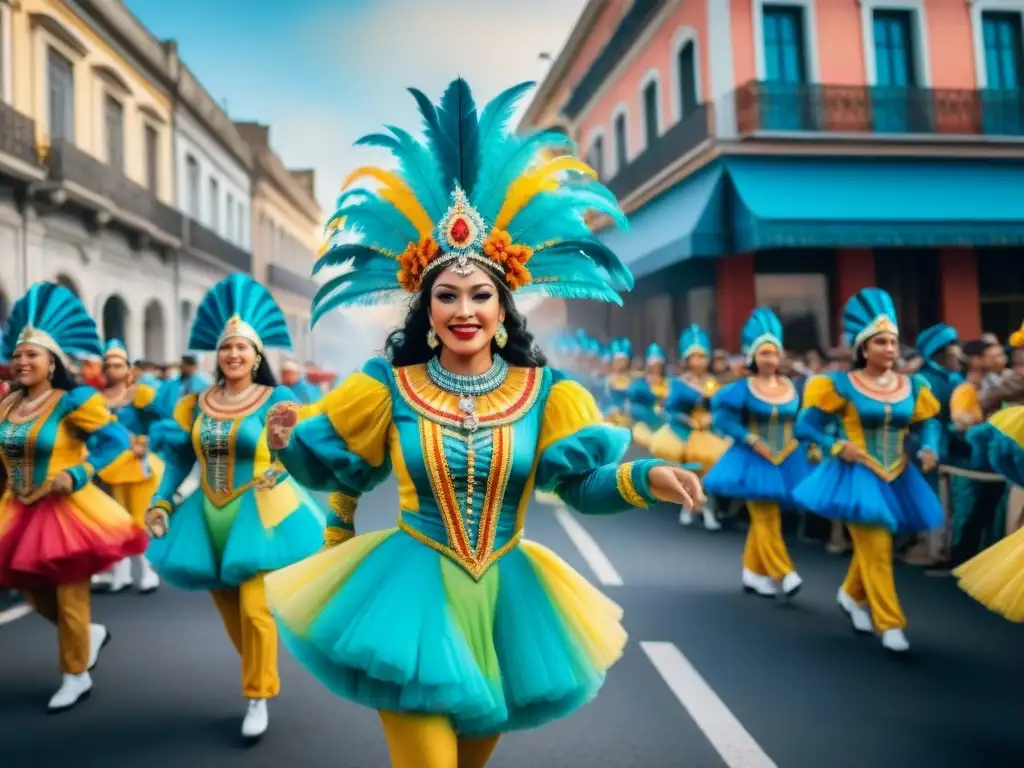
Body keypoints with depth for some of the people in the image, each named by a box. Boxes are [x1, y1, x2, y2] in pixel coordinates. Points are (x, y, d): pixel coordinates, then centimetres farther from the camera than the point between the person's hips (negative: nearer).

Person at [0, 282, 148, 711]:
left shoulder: (72, 401, -14)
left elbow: (116, 439, -19)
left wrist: (76, 475, -25)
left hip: (66, 512, -7)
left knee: (69, 597, 4)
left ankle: (76, 676, 22)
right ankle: (91, 634, 41)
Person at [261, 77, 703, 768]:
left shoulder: (543, 391, -4)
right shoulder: (390, 385, -4)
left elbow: (580, 483, -9)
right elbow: (344, 471, 0)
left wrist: (644, 478, -27)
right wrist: (295, 445, -19)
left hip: (505, 593, 2)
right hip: (413, 588, -2)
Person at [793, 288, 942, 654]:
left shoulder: (911, 386, 3)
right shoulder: (842, 384, -10)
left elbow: (929, 422, 12)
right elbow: (805, 426, -8)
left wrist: (929, 449, -8)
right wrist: (837, 446, -21)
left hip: (897, 477, 5)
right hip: (859, 476, -5)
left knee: (869, 546, 18)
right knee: (876, 549, -6)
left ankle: (851, 595, 44)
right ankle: (890, 624, 4)